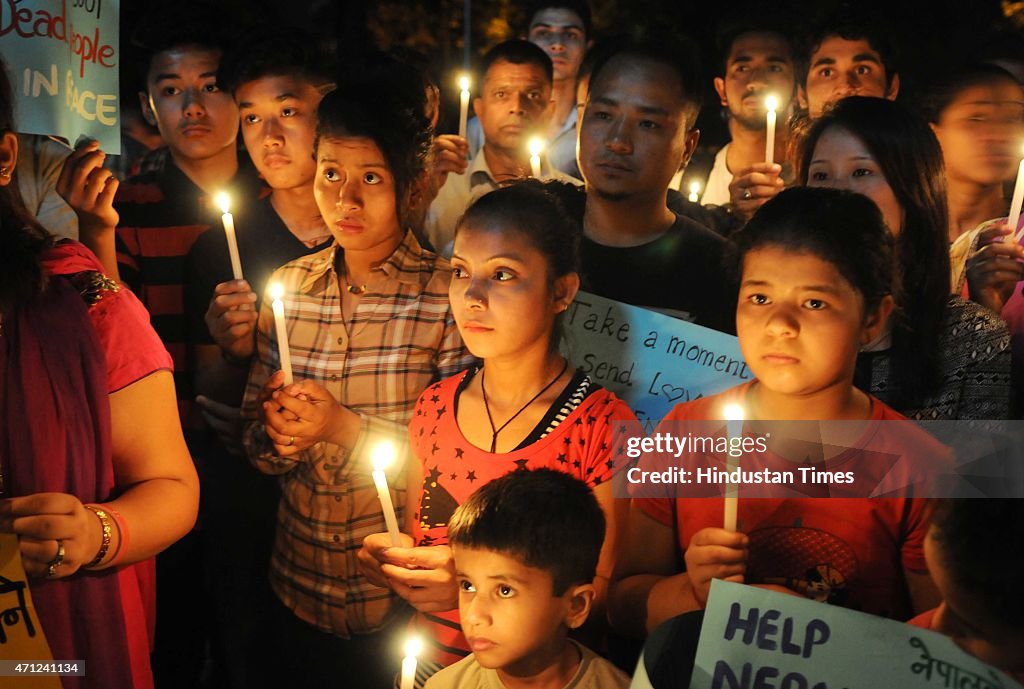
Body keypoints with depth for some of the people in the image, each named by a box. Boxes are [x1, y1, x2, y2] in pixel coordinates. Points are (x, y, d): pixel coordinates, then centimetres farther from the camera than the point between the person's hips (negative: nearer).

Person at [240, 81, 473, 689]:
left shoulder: (447, 295, -13)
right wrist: (279, 436, -16)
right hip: (300, 587, 4)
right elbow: (255, 436, 5)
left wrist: (347, 429, -23)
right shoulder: (289, 286, 1)